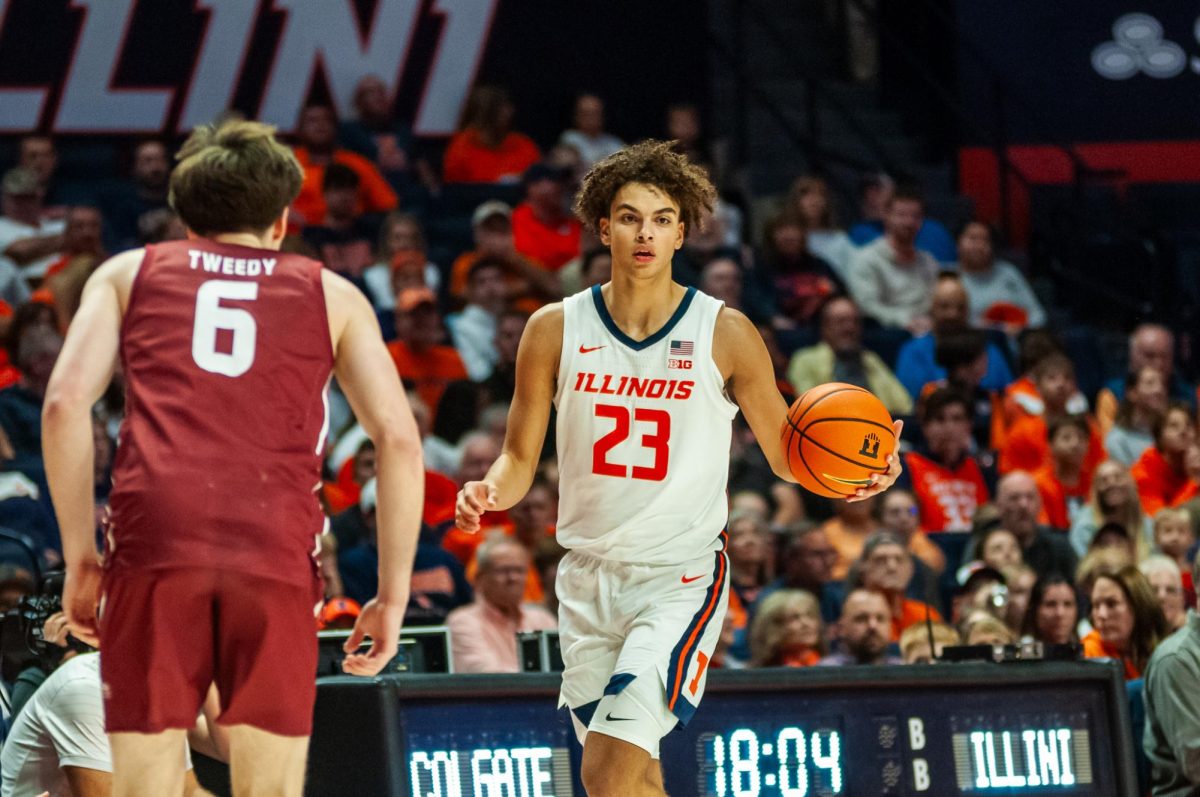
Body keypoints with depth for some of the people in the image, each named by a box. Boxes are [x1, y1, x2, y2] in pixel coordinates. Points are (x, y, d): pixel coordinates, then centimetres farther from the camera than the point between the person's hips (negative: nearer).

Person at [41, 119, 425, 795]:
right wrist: (393, 595, 14)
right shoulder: (331, 295, 23)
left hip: (154, 538, 0)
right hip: (275, 550, 0)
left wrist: (81, 558, 10)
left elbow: (65, 403, 7)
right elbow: (399, 439, 12)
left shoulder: (129, 273, 22)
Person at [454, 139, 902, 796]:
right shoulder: (556, 330, 2)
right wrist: (488, 493, -15)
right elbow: (521, 457, 7)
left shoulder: (725, 335, -4)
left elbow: (787, 455, 4)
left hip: (681, 576, -4)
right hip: (589, 574, 4)